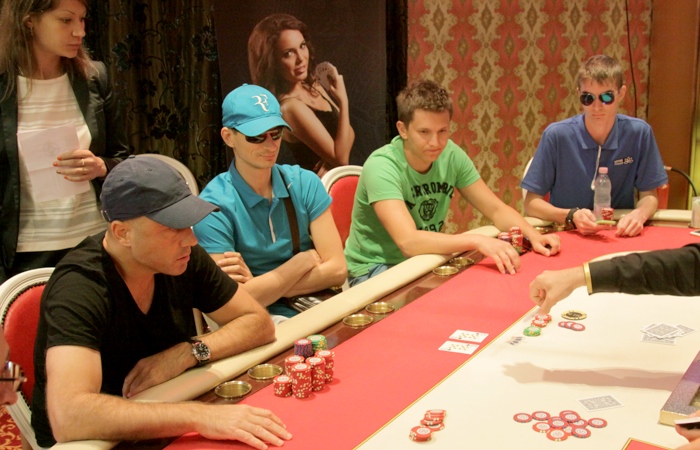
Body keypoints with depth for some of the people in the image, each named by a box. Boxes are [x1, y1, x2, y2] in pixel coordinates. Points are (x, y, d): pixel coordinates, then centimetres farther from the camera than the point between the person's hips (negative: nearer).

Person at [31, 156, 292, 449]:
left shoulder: (185, 258, -8)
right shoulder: (77, 289, -24)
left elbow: (259, 322, -1)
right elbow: (68, 417, -37)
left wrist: (187, 353, -17)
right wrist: (197, 416, -42)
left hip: (163, 427, 5)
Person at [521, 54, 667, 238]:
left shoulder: (639, 133, -5)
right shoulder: (556, 135, -11)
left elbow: (649, 195, 4)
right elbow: (531, 203, -8)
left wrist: (639, 214, -18)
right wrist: (572, 216, -24)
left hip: (621, 234, 1)